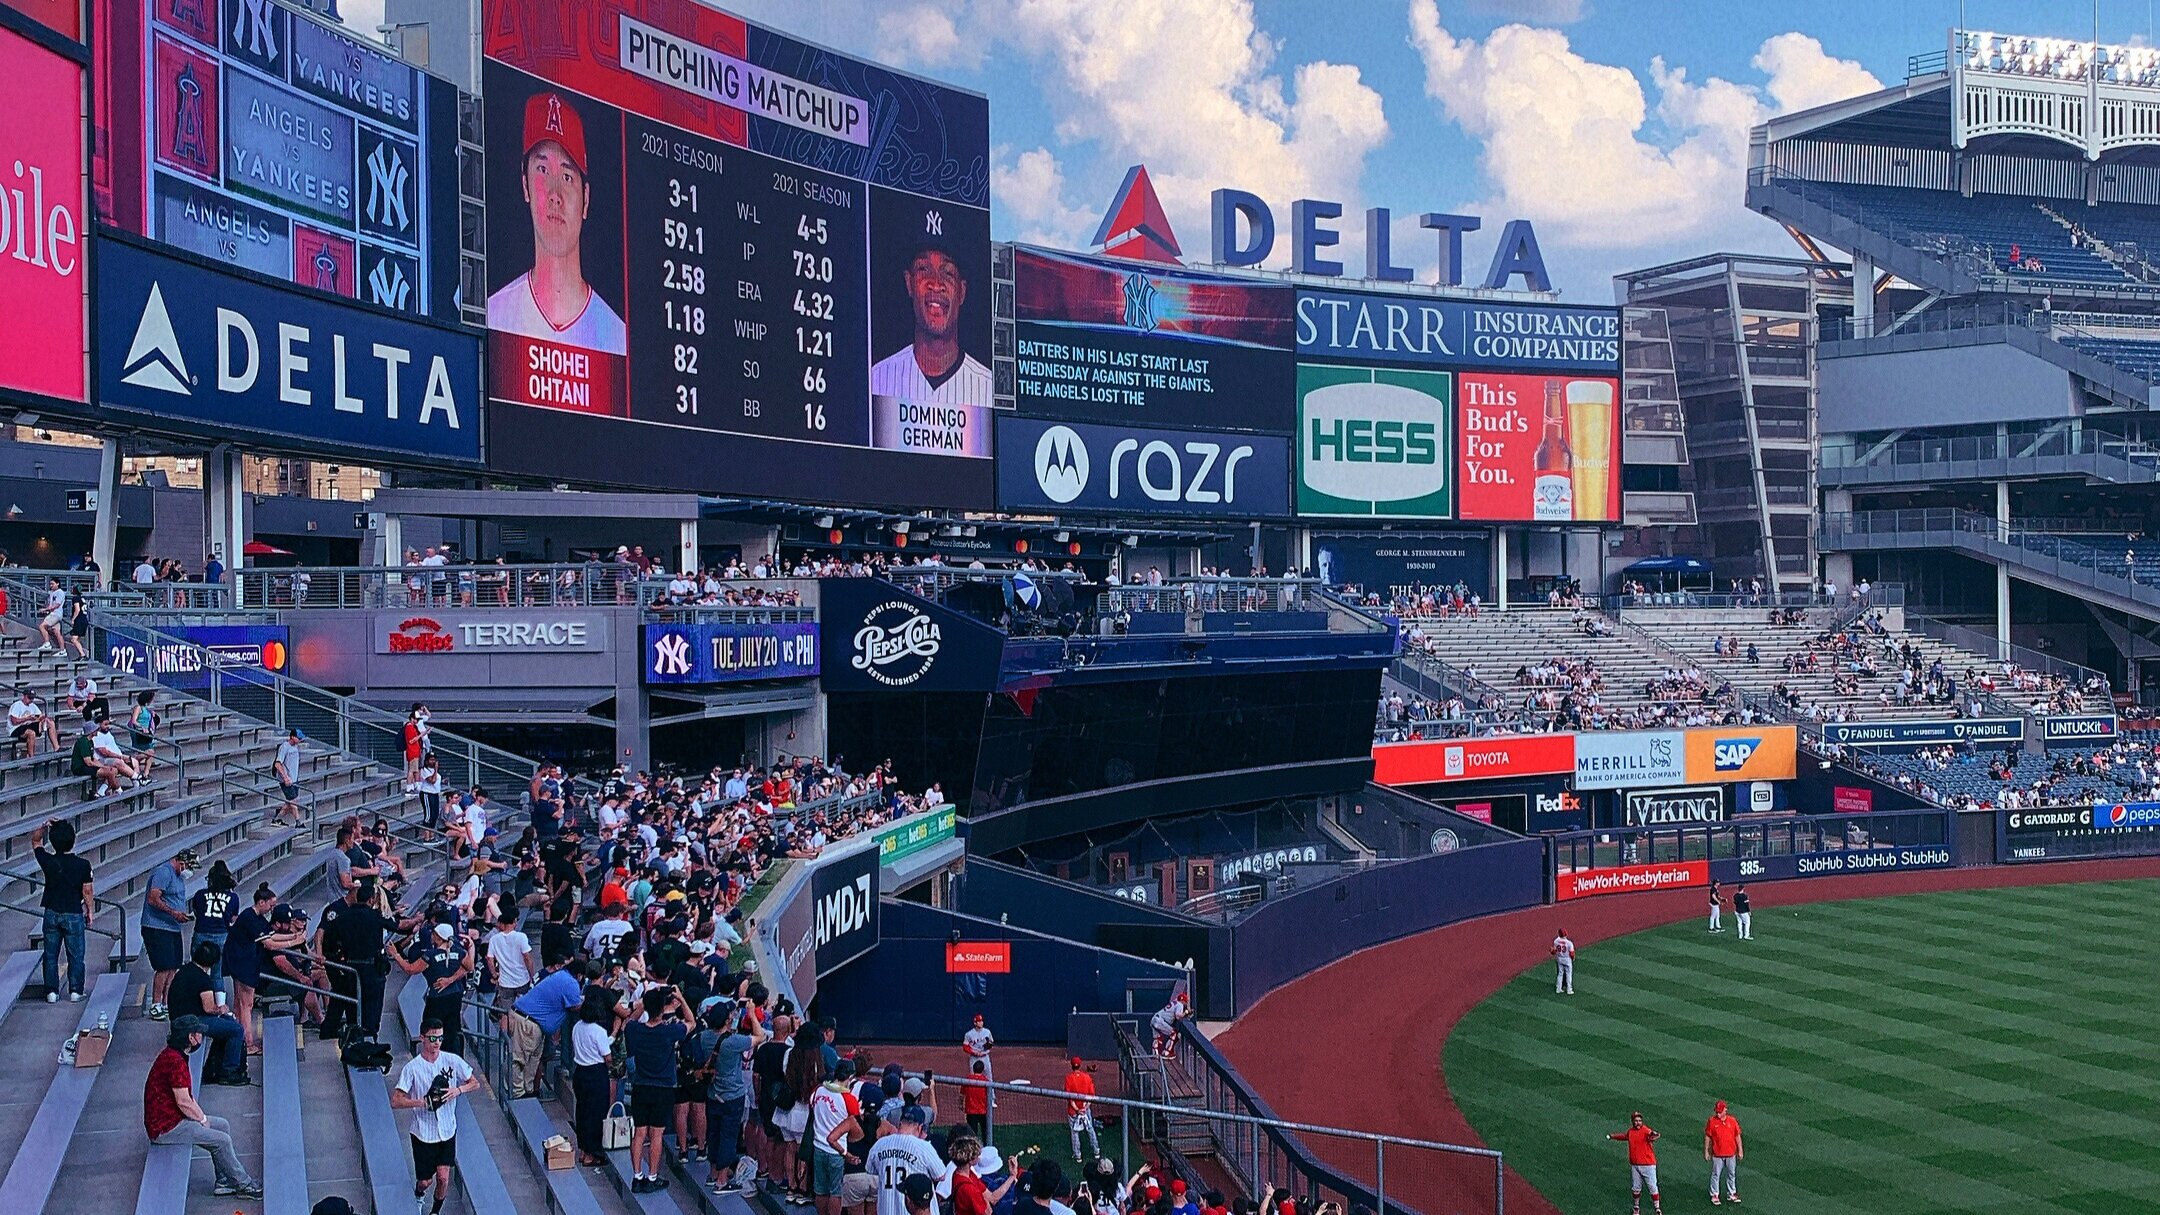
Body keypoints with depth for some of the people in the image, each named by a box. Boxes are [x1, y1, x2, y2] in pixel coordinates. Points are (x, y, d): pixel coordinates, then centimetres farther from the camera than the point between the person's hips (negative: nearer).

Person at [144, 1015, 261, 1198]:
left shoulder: (172, 1055, 10)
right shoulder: (175, 1061, -25)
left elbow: (187, 1095, 16)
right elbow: (184, 1102, -23)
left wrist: (201, 1117, 5)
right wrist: (203, 1119, -7)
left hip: (174, 1117, 11)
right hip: (166, 1127, -11)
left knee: (223, 1125, 13)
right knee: (222, 1140, -10)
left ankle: (224, 1182, 13)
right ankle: (243, 1184, 5)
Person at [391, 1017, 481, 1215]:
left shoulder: (452, 1061, -6)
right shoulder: (413, 1067, -13)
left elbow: (475, 1083, 5)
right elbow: (395, 1102, -15)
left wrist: (458, 1090, -15)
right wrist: (424, 1102, -26)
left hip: (447, 1130, 2)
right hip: (423, 1132, -2)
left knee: (443, 1177, -5)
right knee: (424, 1180, 9)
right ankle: (418, 1195, 44)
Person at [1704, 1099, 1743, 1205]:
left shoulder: (1732, 1121, -4)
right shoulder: (1712, 1121, -8)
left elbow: (1737, 1136, 4)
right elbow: (1707, 1137, -1)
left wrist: (1740, 1150, 4)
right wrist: (1706, 1151, 0)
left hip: (1731, 1154, 2)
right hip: (1717, 1154, -2)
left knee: (1731, 1174, 13)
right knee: (1715, 1175, 5)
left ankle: (1731, 1194, 26)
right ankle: (1714, 1195, 16)